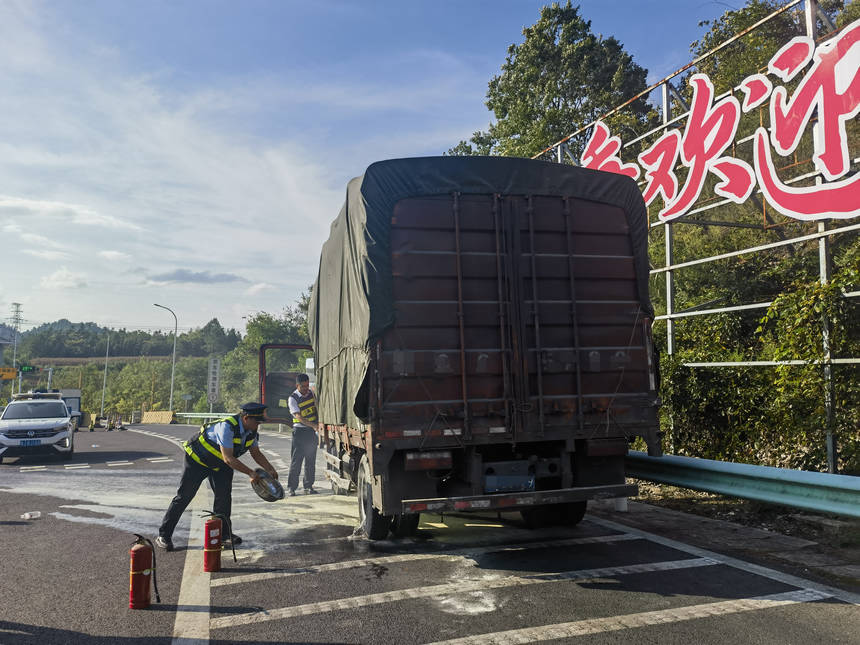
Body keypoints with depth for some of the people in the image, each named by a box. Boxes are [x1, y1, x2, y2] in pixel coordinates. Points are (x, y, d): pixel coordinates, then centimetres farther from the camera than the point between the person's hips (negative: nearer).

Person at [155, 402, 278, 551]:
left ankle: (224, 533, 13)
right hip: (197, 459, -7)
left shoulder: (251, 431, -11)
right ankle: (163, 536, 6)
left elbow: (256, 453, 3)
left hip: (219, 465, 7)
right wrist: (250, 473, -35)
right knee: (184, 496, -3)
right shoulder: (227, 427, -37)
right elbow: (228, 458, -37)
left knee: (224, 497, 0)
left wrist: (270, 470, -9)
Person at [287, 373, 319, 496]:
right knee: (296, 460, -3)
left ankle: (309, 486, 16)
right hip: (299, 431, -5)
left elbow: (316, 408, 21)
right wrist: (314, 425, -30)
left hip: (312, 431, 5)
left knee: (311, 460, 8)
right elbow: (299, 417, -20)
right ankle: (292, 487, 4)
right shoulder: (293, 398, -11)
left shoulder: (311, 393, 6)